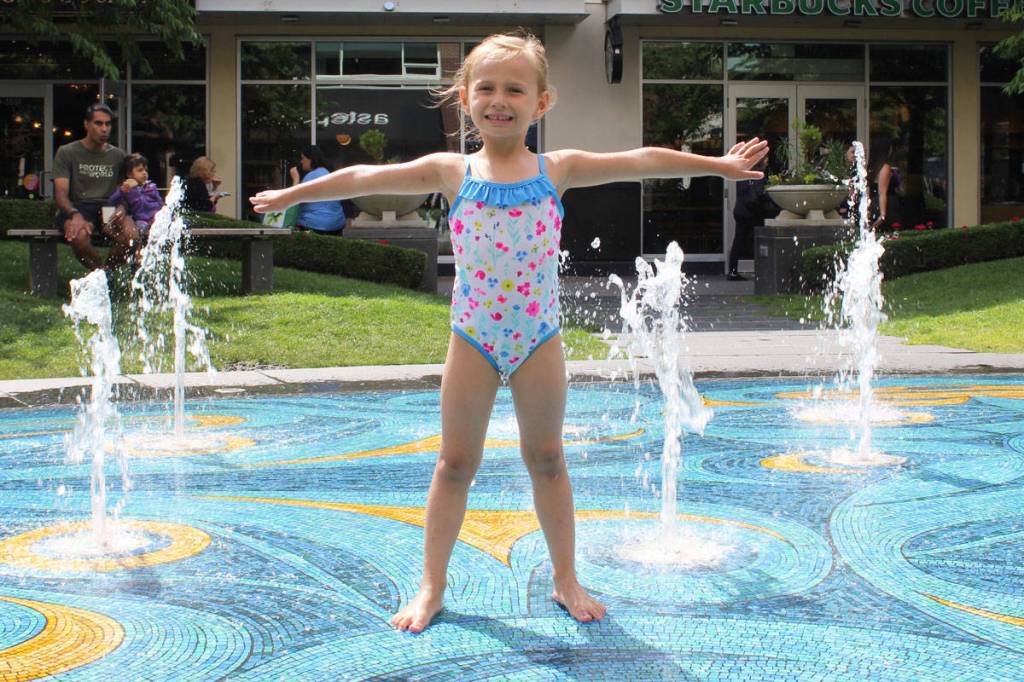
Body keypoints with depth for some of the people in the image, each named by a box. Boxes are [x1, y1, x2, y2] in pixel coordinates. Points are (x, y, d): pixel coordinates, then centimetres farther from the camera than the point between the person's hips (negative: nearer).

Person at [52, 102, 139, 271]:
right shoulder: (67, 153, 5)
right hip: (76, 208, -3)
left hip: (108, 208, 3)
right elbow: (61, 194, -4)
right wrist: (74, 215, -25)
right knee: (79, 235, -39)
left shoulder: (117, 155, 16)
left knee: (131, 237, -30)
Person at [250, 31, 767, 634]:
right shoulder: (452, 172, -1)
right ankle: (432, 585, 17)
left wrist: (719, 164, 1)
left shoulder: (557, 170, -1)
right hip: (472, 337, 0)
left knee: (546, 458, 11)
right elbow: (367, 178, 4)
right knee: (455, 462, 7)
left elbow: (642, 162, 0)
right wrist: (292, 195, 10)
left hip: (539, 337, 0)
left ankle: (566, 579, 23)